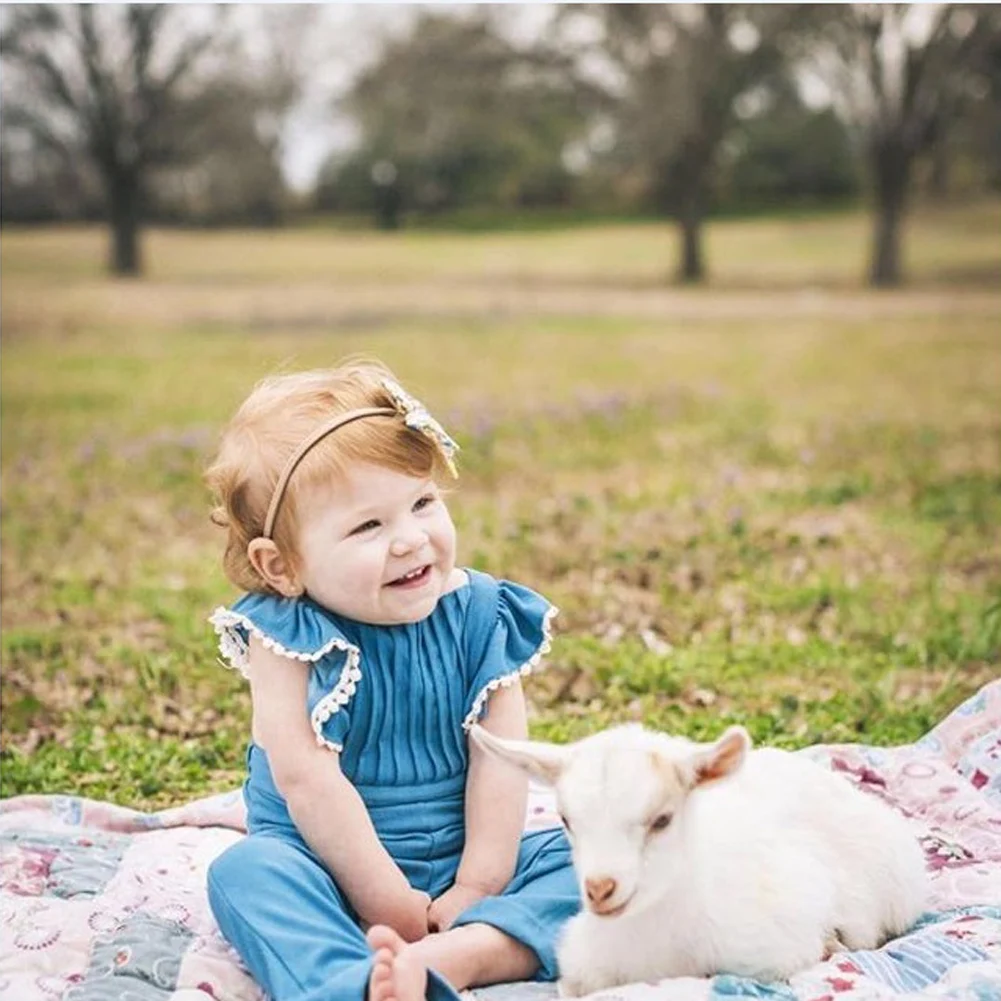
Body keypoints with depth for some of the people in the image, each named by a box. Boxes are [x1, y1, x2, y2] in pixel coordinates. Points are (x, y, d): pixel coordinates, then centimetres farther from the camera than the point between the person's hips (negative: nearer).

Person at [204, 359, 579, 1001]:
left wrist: (476, 887, -16)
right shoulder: (287, 634, -13)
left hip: (461, 868, 3)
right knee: (245, 871, -30)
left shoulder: (479, 616, -5)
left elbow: (499, 759, -9)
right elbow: (305, 777, -20)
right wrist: (387, 900, -22)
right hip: (334, 870, -2)